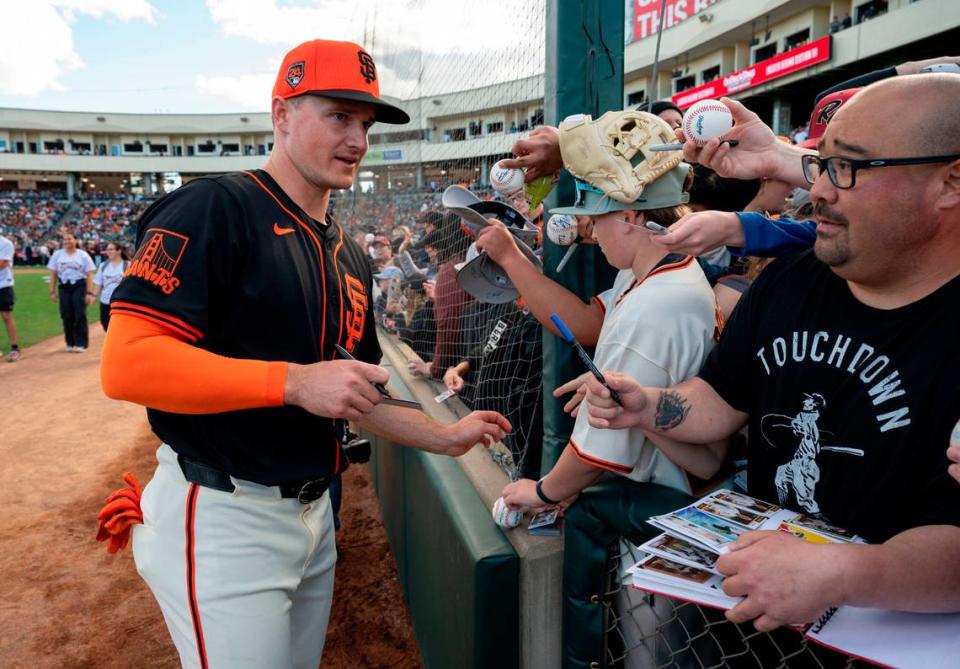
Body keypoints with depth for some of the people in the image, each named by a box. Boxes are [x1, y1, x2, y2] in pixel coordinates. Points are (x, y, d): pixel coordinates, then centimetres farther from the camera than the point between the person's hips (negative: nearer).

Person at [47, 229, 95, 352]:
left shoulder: (83, 255, 3)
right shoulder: (57, 254, 10)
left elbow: (89, 275, -1)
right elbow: (53, 274, 11)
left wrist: (89, 293, -8)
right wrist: (52, 291, 6)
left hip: (79, 287, -3)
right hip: (64, 287, 3)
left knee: (80, 315, -6)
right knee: (66, 316, 3)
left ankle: (81, 343, 1)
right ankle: (70, 343, 14)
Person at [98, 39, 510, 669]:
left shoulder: (351, 255, 11)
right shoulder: (217, 207, -14)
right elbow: (126, 363, -23)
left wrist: (445, 437, 10)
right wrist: (295, 381, -27)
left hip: (314, 510, 8)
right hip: (222, 518, -8)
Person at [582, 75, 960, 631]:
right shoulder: (789, 281, 2)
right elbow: (724, 399, 8)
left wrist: (837, 575, -39)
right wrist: (646, 407, -9)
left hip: (888, 620, -4)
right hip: (758, 558, 5)